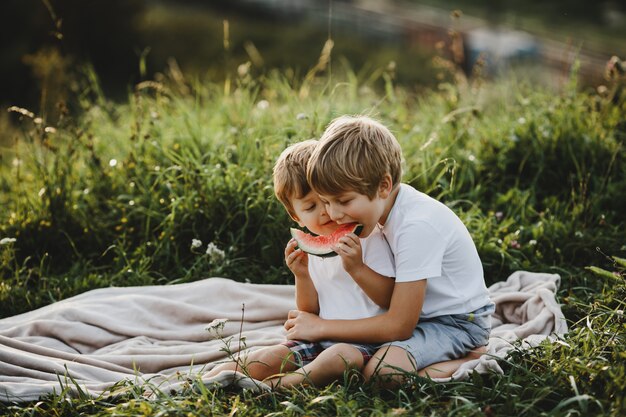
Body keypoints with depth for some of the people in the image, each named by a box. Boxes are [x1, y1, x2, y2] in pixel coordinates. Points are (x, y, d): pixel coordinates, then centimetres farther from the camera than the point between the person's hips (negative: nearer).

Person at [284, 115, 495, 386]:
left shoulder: (417, 225, -29)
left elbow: (400, 324, -26)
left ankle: (472, 358, -8)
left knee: (383, 370, -31)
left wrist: (321, 327, -20)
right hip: (423, 314, 9)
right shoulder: (377, 209, -1)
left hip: (459, 321, -9)